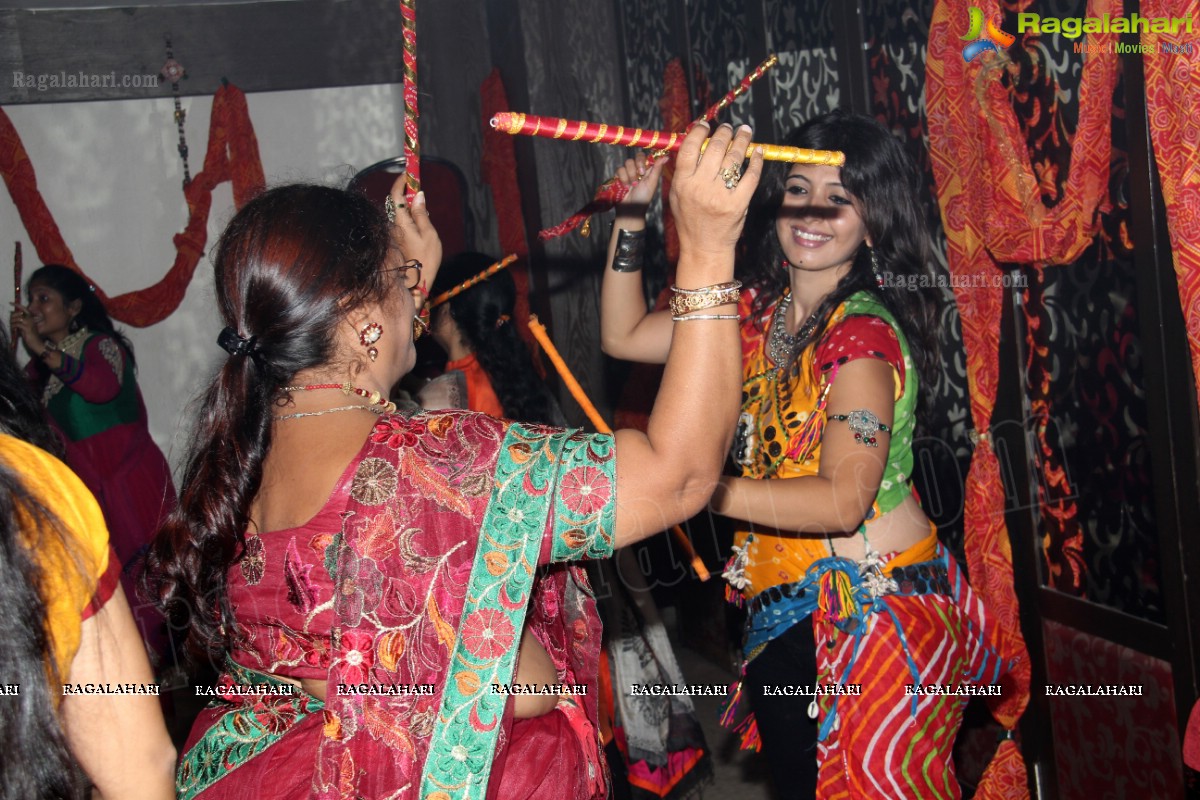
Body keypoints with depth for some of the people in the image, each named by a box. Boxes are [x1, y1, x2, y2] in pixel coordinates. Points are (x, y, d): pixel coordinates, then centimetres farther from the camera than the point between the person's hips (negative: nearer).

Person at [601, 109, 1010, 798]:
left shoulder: (864, 333, -19)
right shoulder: (759, 310, 4)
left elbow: (842, 502, -28)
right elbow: (625, 336, 11)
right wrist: (630, 219, 1)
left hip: (872, 607, -7)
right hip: (783, 605, 7)